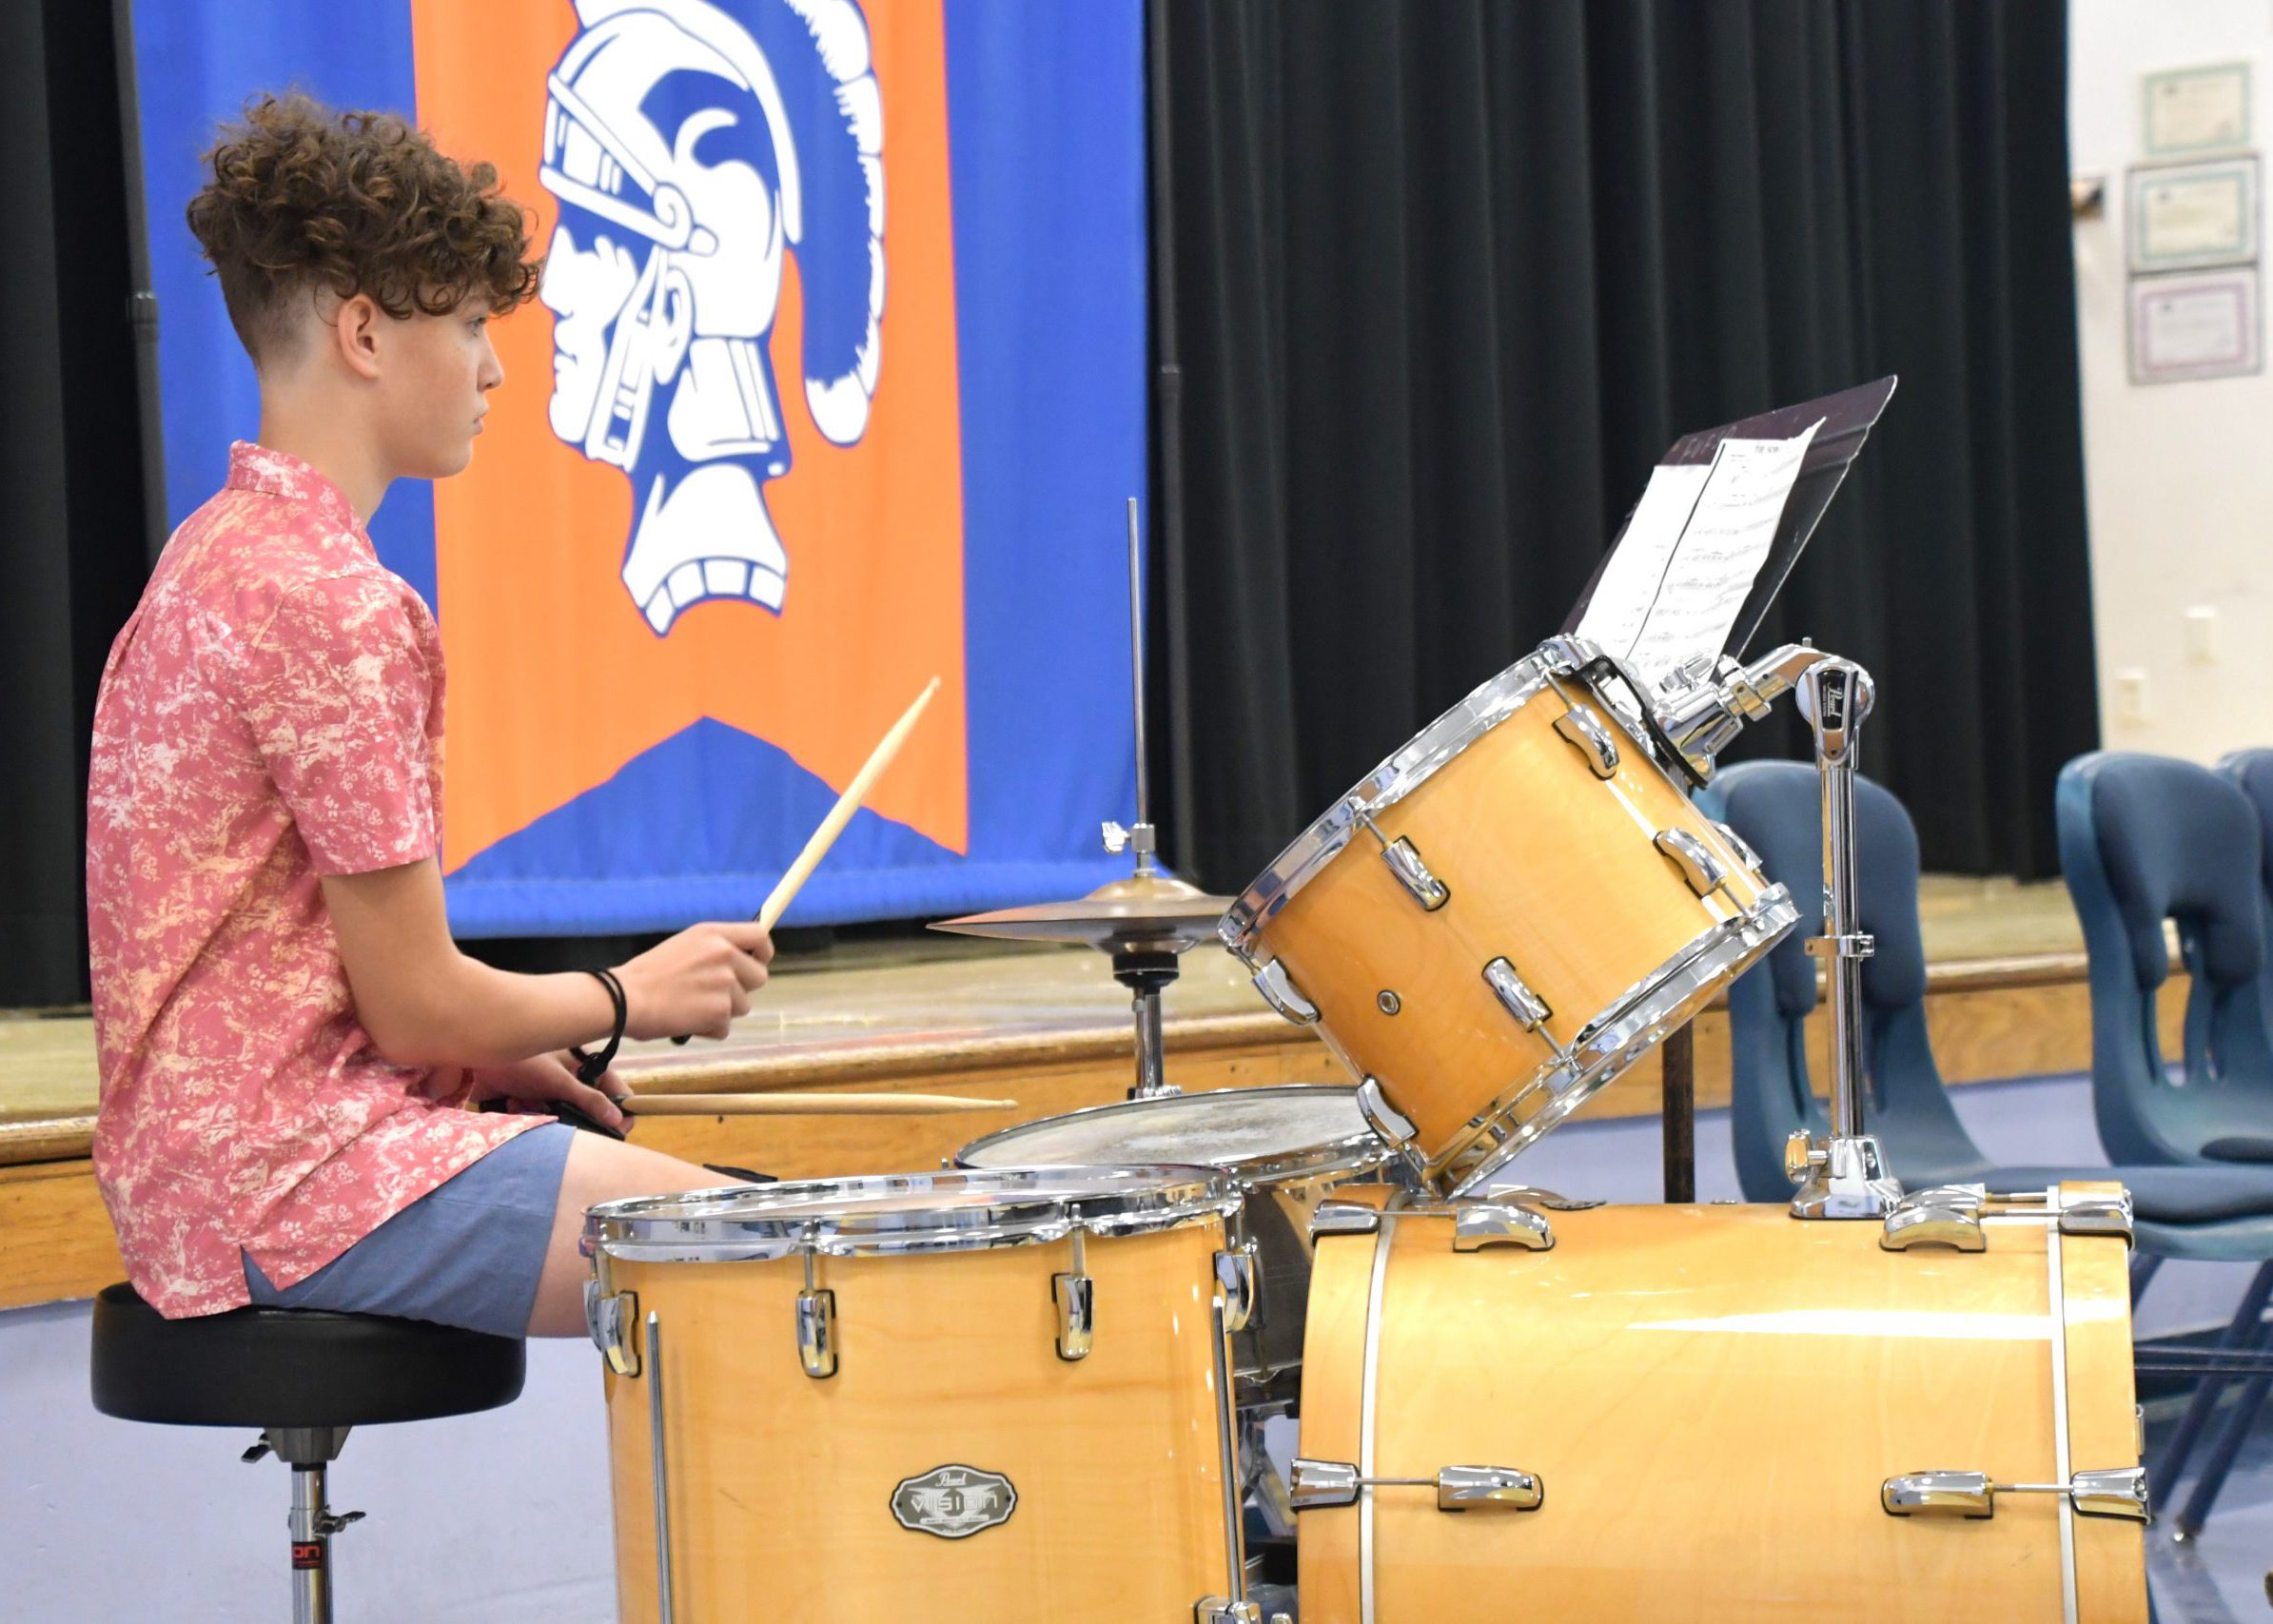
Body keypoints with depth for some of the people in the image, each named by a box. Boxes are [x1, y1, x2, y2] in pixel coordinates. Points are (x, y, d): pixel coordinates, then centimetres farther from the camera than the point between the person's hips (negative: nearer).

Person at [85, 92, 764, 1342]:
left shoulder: (211, 554, 13)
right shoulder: (331, 602, -19)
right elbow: (417, 999, -17)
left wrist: (491, 1056, 10)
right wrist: (627, 996, 0)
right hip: (297, 1186, -10)